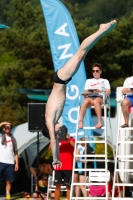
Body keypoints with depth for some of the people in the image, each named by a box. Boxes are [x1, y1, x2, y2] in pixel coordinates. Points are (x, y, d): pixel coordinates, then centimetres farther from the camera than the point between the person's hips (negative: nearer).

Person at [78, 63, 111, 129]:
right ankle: (80, 121, -45)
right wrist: (87, 92, -3)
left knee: (96, 101, -41)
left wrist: (100, 91, -8)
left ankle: (100, 121, -45)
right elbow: (85, 92, 22)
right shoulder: (88, 81, 33)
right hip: (90, 97, 2)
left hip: (100, 97, -2)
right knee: (85, 101, -38)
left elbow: (108, 92, 10)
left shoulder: (105, 81, 25)